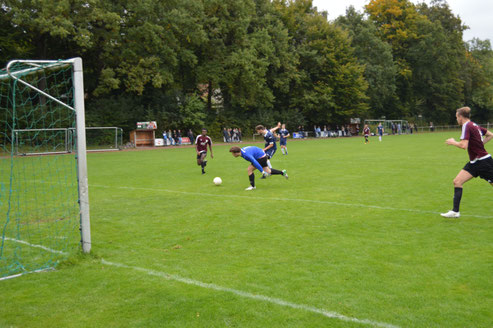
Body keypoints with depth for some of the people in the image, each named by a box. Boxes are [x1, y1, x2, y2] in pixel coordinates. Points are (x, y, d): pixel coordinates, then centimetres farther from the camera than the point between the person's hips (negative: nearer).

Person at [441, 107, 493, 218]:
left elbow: (463, 145, -25)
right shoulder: (475, 125, 12)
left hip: (483, 162, -9)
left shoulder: (467, 126, -15)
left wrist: (453, 142, -8)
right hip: (475, 162, 9)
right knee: (457, 181, 1)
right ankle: (455, 211, 1)